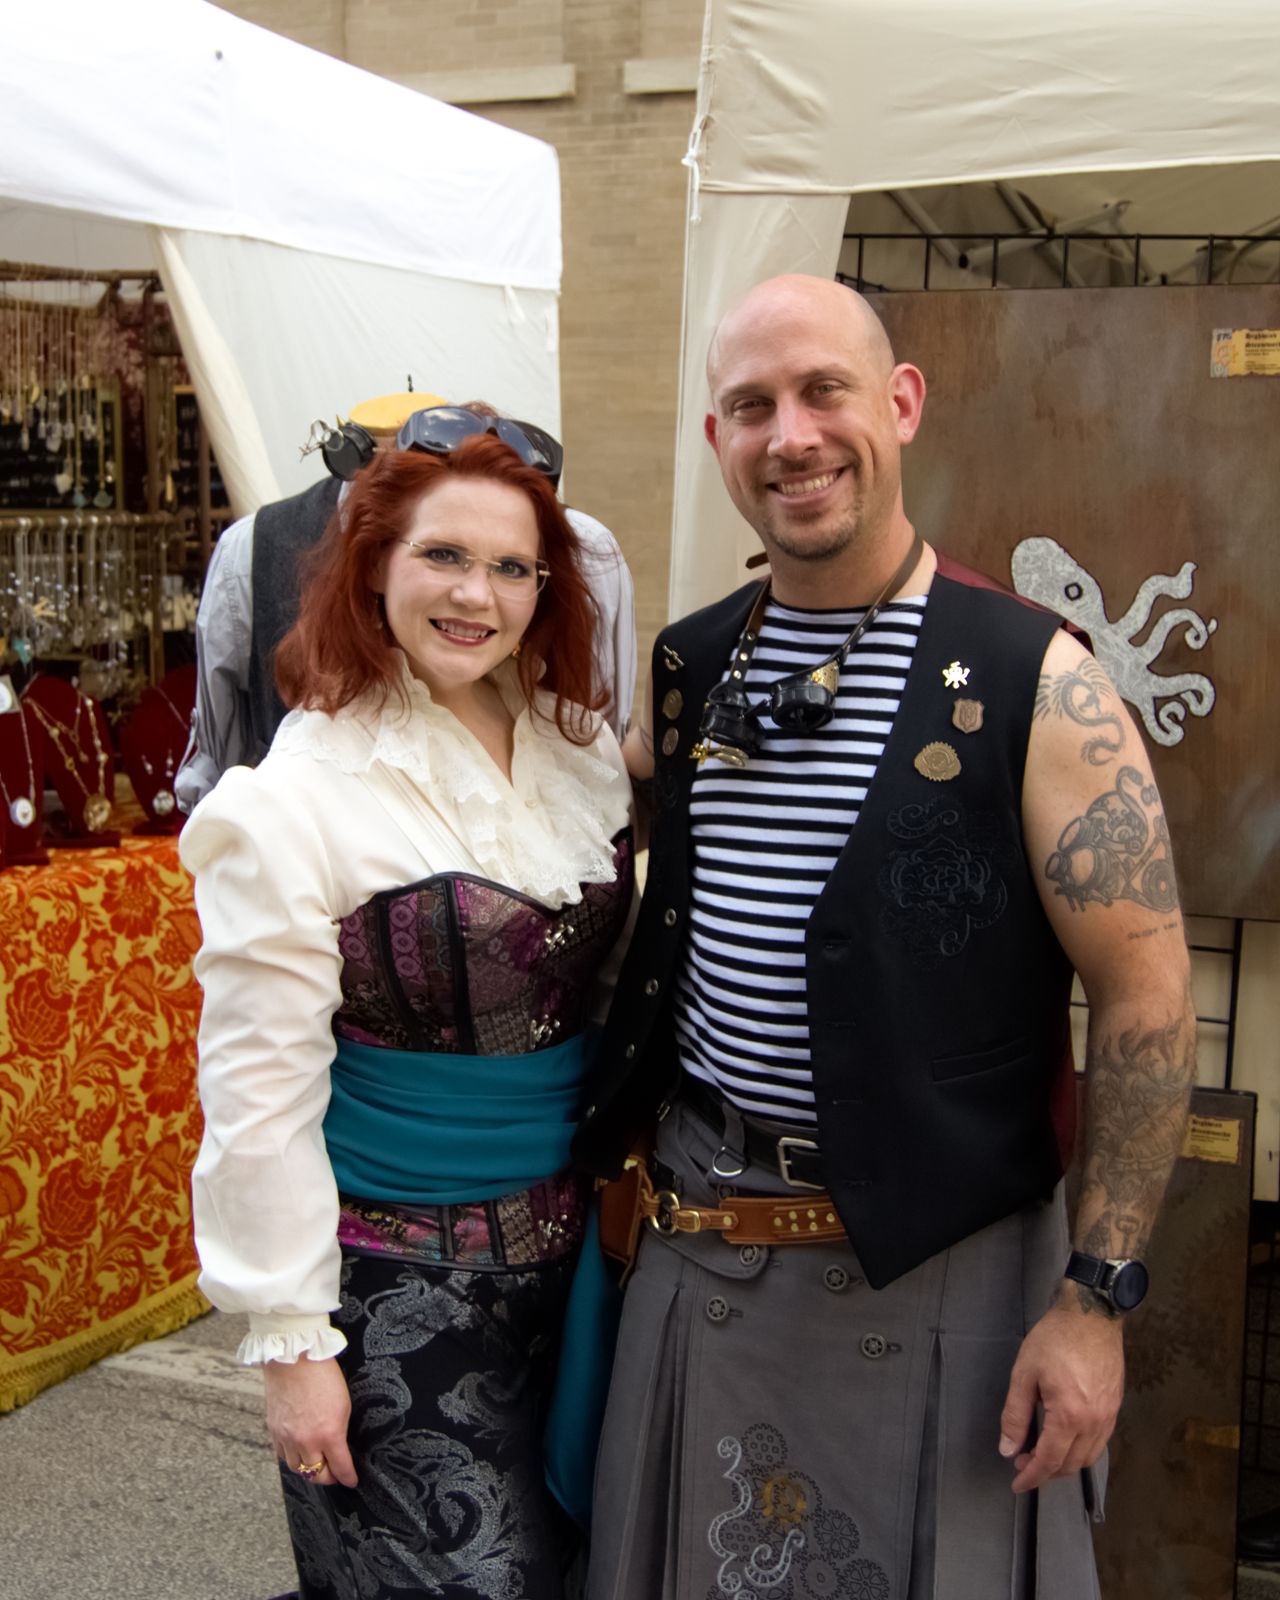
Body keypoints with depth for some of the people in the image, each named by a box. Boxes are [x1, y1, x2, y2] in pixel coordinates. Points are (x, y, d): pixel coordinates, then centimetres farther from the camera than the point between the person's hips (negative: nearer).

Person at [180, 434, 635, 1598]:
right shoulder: (297, 802, -15)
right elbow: (260, 1088, -14)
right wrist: (291, 1337, -12)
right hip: (398, 1272, -6)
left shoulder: (583, 749, 1)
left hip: (569, 1241, 6)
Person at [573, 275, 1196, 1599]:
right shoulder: (691, 670, 3)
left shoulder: (1032, 683, -13)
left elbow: (1144, 999, -13)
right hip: (698, 1232, 5)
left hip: (935, 1249, -4)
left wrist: (1096, 1296, -13)